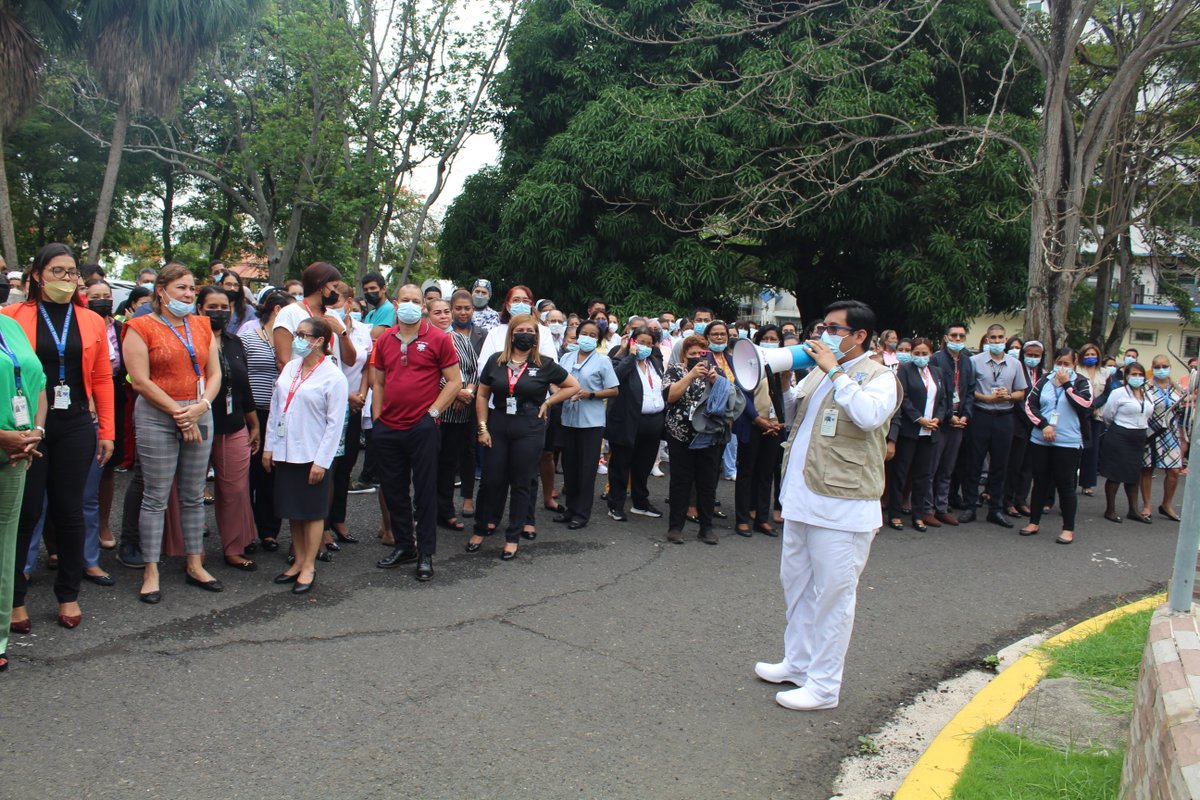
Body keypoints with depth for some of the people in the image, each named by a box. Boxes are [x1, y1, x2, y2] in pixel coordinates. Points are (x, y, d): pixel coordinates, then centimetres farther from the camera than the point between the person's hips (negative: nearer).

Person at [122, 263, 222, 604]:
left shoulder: (202, 326, 13)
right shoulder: (141, 328, -3)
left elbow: (215, 373, 9)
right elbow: (140, 381, -10)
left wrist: (202, 406, -9)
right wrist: (179, 414, -13)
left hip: (200, 416, 5)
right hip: (157, 417, -5)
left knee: (194, 496, 10)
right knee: (156, 497, -1)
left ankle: (195, 565, 20)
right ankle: (151, 572, 8)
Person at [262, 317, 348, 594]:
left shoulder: (333, 376, -11)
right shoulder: (290, 368, 7)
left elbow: (335, 423, -12)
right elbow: (275, 408, 12)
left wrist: (321, 461, -14)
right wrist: (269, 446, 9)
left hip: (312, 456, -6)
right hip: (284, 452, 6)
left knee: (313, 512, 4)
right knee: (292, 511, 13)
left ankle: (309, 567, 14)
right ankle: (298, 561, 25)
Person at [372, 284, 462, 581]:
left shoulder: (438, 339, -3)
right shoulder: (384, 340, 9)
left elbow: (454, 381, -3)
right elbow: (378, 382, 15)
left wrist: (433, 411, -9)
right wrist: (377, 418, 7)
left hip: (422, 427, -4)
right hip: (387, 428, 5)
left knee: (425, 491, 2)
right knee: (393, 490, 12)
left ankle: (426, 554, 11)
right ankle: (403, 546, 26)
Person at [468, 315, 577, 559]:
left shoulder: (544, 365, -1)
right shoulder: (495, 361, 3)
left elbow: (573, 386, 7)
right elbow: (482, 395, 7)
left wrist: (547, 402, 0)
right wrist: (483, 427, 0)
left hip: (529, 431, -1)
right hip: (497, 428, 1)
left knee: (521, 484, 6)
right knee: (490, 481, 5)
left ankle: (512, 538, 17)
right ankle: (480, 529, 24)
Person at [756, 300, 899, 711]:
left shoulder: (879, 376, -8)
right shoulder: (818, 372, 13)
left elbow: (868, 414, -28)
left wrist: (834, 370, -21)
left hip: (842, 505, -8)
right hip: (801, 497, 9)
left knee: (833, 593, -1)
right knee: (796, 583, 18)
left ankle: (824, 684, 9)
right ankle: (798, 662, 34)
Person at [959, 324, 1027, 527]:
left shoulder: (1015, 364, 9)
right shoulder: (975, 361, 0)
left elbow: (1021, 393, 11)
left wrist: (1008, 396, -9)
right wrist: (987, 398, -13)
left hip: (1004, 419, 3)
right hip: (981, 417, -3)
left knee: (999, 465, 8)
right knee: (974, 464, 1)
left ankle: (995, 510, 17)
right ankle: (969, 508, 10)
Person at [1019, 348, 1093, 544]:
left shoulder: (1081, 382, 1)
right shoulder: (1045, 379, 7)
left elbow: (1084, 405, -16)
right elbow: (1030, 404, 2)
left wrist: (1067, 384, -13)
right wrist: (1044, 425, -9)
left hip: (1068, 442, -3)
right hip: (1040, 440, 3)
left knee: (1065, 485, 0)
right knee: (1040, 482, 11)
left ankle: (1069, 529, 9)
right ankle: (1034, 522, 22)